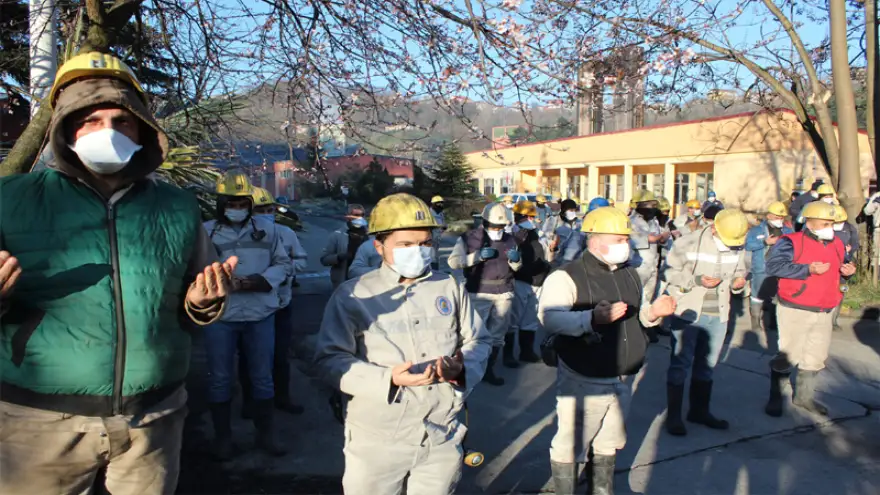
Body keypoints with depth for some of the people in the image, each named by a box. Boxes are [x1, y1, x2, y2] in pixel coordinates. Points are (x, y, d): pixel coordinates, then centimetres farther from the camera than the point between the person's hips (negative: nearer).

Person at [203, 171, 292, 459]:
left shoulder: (267, 229, 6)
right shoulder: (205, 231, 0)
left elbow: (284, 264, 5)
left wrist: (261, 280, -12)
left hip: (260, 316, 2)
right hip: (219, 317, -1)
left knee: (262, 376, 11)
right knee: (220, 378, 10)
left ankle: (266, 435, 26)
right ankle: (222, 438, 26)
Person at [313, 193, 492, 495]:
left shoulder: (451, 288, 5)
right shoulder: (352, 296, -6)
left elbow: (480, 341, 10)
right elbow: (330, 360, -11)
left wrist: (462, 366, -12)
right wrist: (389, 379, -23)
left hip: (443, 438, 3)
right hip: (377, 441, -3)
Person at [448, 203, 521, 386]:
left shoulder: (510, 239, 10)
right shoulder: (468, 238, -3)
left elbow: (516, 268, 15)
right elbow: (453, 262, -11)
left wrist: (516, 259, -9)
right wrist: (478, 256, -20)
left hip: (504, 293, 4)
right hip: (479, 293, -4)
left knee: (498, 334, 11)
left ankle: (488, 370, 25)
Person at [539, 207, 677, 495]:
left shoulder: (629, 274, 9)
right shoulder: (567, 277, -16)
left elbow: (639, 314, 21)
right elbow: (549, 318, -29)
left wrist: (653, 312, -3)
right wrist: (592, 318, -43)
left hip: (623, 380, 7)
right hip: (583, 382, -7)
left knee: (609, 443, 23)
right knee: (570, 446, 5)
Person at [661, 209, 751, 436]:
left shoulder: (739, 248, 2)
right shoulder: (689, 243, -14)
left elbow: (741, 271, 17)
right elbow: (669, 271, -12)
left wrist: (739, 281, -6)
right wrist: (697, 280, -24)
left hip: (718, 316, 6)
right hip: (688, 313, -5)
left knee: (707, 365, 16)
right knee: (680, 364, 1)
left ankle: (699, 410, 32)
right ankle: (673, 416, 12)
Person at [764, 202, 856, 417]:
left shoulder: (837, 244, 10)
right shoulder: (791, 242, -14)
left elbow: (836, 269, 25)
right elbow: (773, 266, -26)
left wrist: (846, 270, 1)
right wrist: (809, 269, -27)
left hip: (824, 313, 7)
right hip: (795, 311, -7)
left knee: (816, 357, 16)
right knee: (788, 356, -1)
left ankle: (804, 396, 33)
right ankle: (775, 398, 15)